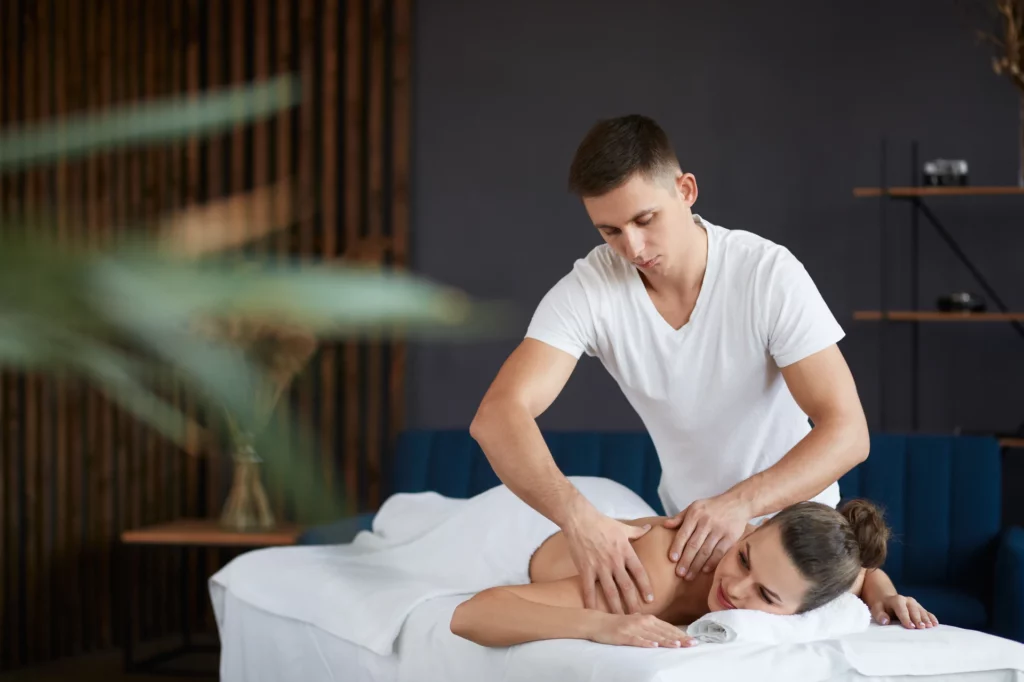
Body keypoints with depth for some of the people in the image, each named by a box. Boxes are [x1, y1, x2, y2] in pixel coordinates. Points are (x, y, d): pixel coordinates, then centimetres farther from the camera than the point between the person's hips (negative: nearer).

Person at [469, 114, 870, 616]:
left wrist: (741, 503, -42)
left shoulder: (769, 272, -22)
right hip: (687, 527, 2)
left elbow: (847, 432, -25)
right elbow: (497, 415, -29)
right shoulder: (588, 289, -18)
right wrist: (578, 517, -47)